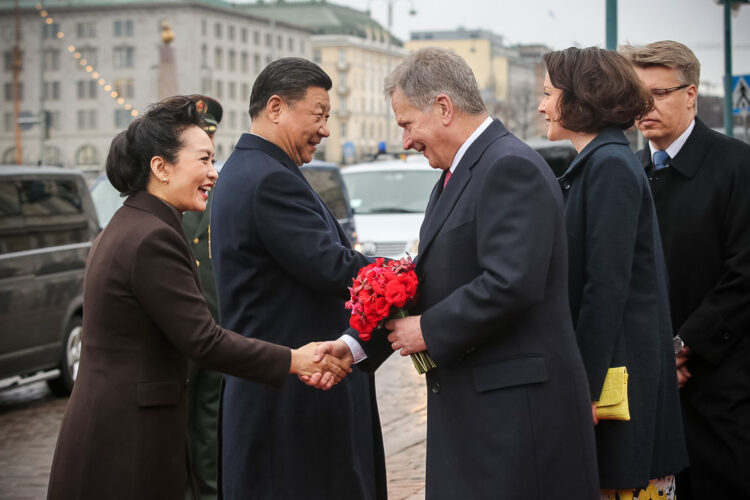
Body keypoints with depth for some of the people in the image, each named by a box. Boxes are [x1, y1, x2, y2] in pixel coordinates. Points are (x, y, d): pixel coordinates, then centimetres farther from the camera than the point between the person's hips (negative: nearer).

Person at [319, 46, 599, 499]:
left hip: (517, 406, -9)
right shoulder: (457, 175, 17)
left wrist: (429, 331, -14)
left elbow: (511, 283, -24)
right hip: (471, 409, 9)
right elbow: (431, 282, 17)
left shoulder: (511, 167, -14)